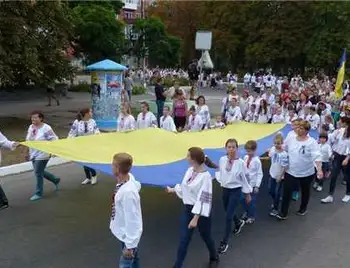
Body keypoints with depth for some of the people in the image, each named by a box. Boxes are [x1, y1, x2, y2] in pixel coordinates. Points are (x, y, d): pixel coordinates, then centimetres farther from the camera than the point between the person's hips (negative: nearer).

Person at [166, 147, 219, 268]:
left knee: (205, 236, 18)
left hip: (200, 211, -5)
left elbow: (204, 199, -25)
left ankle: (214, 256, 48)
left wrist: (195, 218, -27)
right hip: (188, 209, 6)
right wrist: (172, 190, 30)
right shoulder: (190, 170, -2)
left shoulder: (205, 176, -24)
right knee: (184, 240, 7)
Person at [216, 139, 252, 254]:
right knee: (229, 213, 22)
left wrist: (247, 193, 3)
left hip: (236, 191, -4)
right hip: (225, 190, 4)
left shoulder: (240, 162, -16)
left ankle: (224, 242, 7)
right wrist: (220, 180, -5)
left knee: (228, 217, -7)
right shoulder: (222, 160, -8)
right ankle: (239, 223, 57)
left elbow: (243, 178, -4)